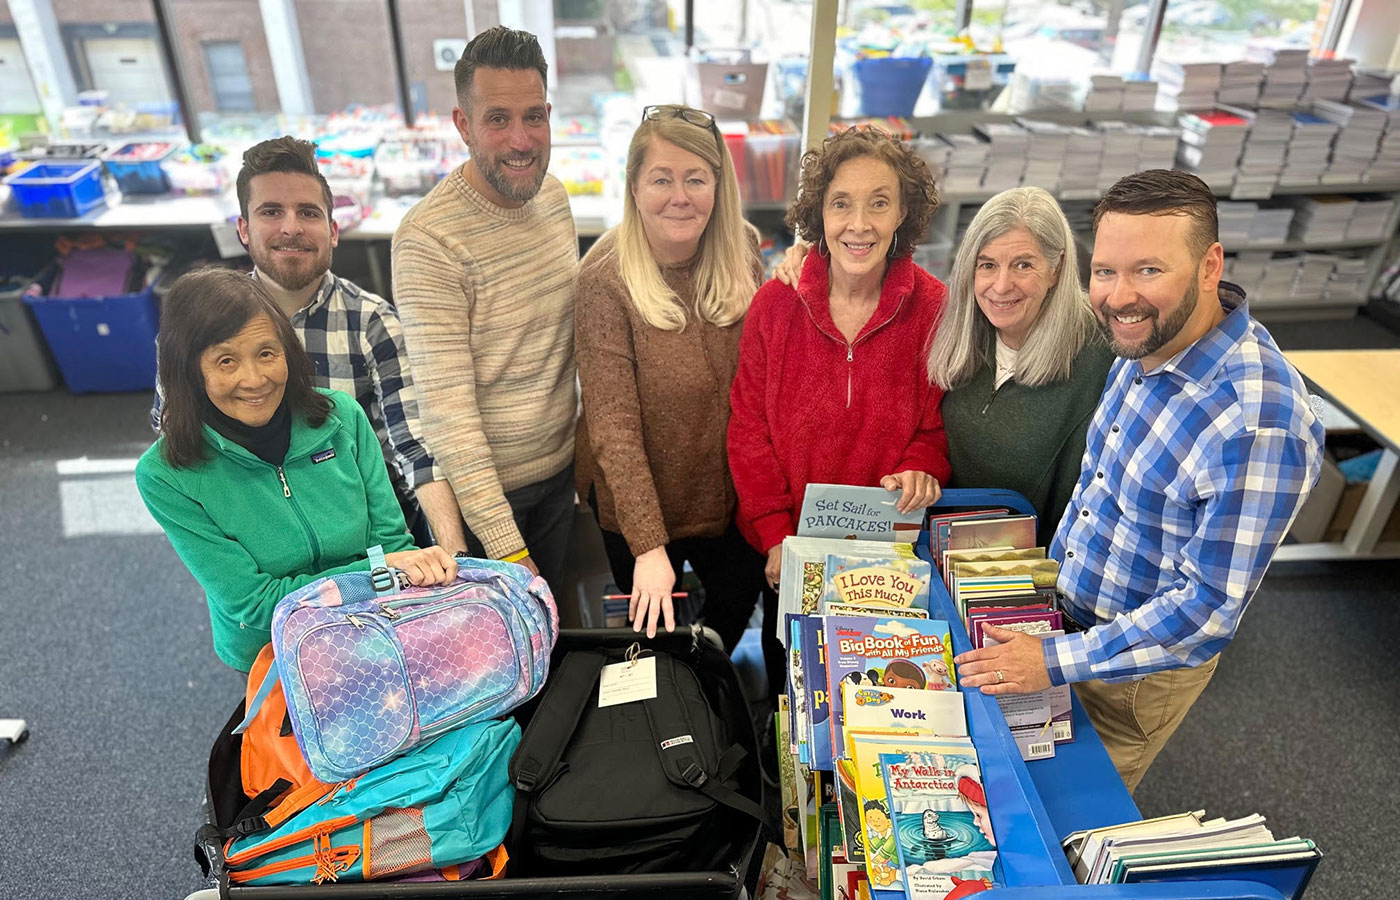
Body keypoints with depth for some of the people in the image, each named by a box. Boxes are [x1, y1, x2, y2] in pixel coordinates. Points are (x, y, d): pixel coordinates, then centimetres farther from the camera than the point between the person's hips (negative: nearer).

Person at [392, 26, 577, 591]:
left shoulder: (554, 194, -2)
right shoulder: (428, 240, -24)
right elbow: (447, 408, -25)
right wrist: (506, 547, -25)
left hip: (560, 467, 6)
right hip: (480, 484, -5)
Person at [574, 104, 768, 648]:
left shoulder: (740, 253, -7)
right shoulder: (606, 279, -23)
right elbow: (613, 425, -25)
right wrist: (649, 545, -28)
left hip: (731, 494, 5)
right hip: (642, 505, -4)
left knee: (738, 604, 25)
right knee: (655, 633, 18)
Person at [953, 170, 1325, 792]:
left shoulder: (1257, 424, -34)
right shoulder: (1147, 343, -7)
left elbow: (1210, 610, -29)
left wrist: (1055, 662, -26)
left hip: (1142, 666, -7)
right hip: (1066, 612, 7)